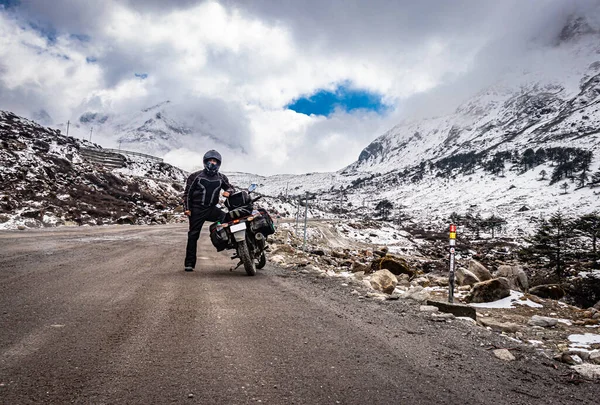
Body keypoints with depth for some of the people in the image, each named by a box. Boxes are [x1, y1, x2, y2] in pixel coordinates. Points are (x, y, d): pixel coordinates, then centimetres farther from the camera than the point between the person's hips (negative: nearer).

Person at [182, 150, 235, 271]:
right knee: (193, 235, -2)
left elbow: (231, 187, 16)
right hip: (197, 209, -3)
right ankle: (189, 263, 2)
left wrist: (228, 192, -9)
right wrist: (187, 208, -5)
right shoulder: (196, 176, 1)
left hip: (212, 208, 3)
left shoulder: (221, 178, 10)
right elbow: (187, 192, 2)